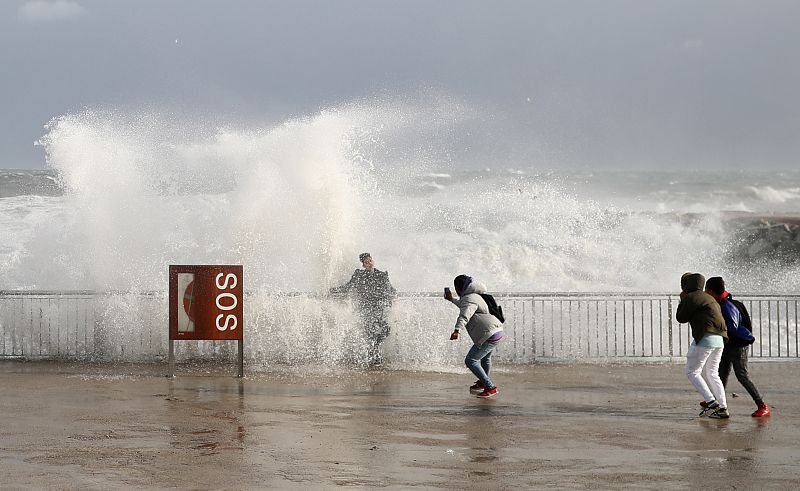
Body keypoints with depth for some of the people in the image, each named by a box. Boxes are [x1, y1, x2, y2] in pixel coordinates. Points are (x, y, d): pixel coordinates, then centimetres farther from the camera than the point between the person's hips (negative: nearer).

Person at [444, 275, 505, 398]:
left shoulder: (469, 299, -12)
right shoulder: (474, 296, 22)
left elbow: (464, 315, -32)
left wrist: (457, 330, -46)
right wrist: (452, 300, 59)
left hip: (489, 335, -11)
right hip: (498, 332, 11)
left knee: (471, 360, -11)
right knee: (485, 357, 34)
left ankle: (490, 387, -14)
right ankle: (482, 382, 57)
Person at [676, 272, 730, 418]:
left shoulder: (691, 298, -4)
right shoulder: (708, 297, 23)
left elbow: (681, 318, 0)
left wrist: (682, 301, 15)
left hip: (705, 338, -9)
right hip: (719, 339, 9)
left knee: (692, 372, -1)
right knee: (712, 374, 15)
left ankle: (711, 402, -14)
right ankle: (723, 408, 6)